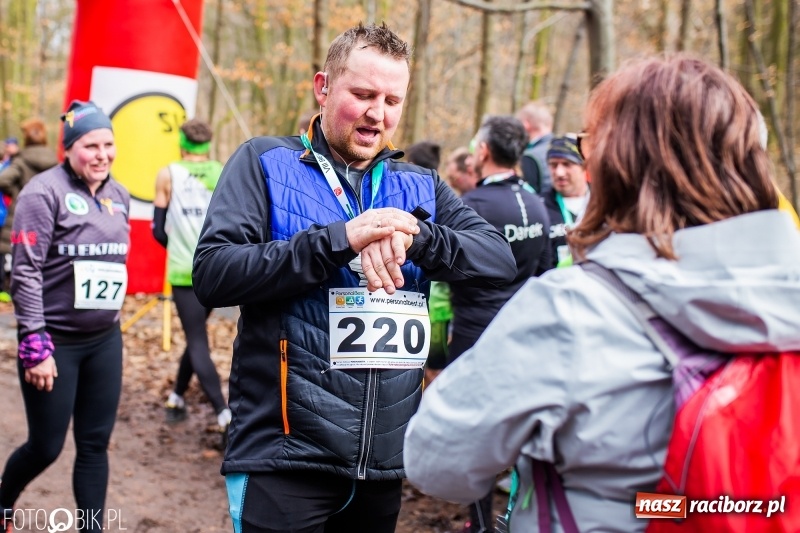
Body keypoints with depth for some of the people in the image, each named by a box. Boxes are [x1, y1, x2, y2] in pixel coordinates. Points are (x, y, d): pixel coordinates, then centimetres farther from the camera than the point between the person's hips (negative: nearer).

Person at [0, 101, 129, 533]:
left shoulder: (118, 195, 7)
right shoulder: (45, 192, -13)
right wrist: (35, 345, -19)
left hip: (105, 340, 5)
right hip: (54, 341, -5)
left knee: (95, 445, 8)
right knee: (46, 446, 6)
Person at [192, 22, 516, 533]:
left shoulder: (422, 186, 10)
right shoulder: (265, 162, -1)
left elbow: (501, 258, -2)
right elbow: (212, 274, -13)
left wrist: (414, 238, -19)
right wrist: (340, 238, -20)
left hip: (388, 457, 5)